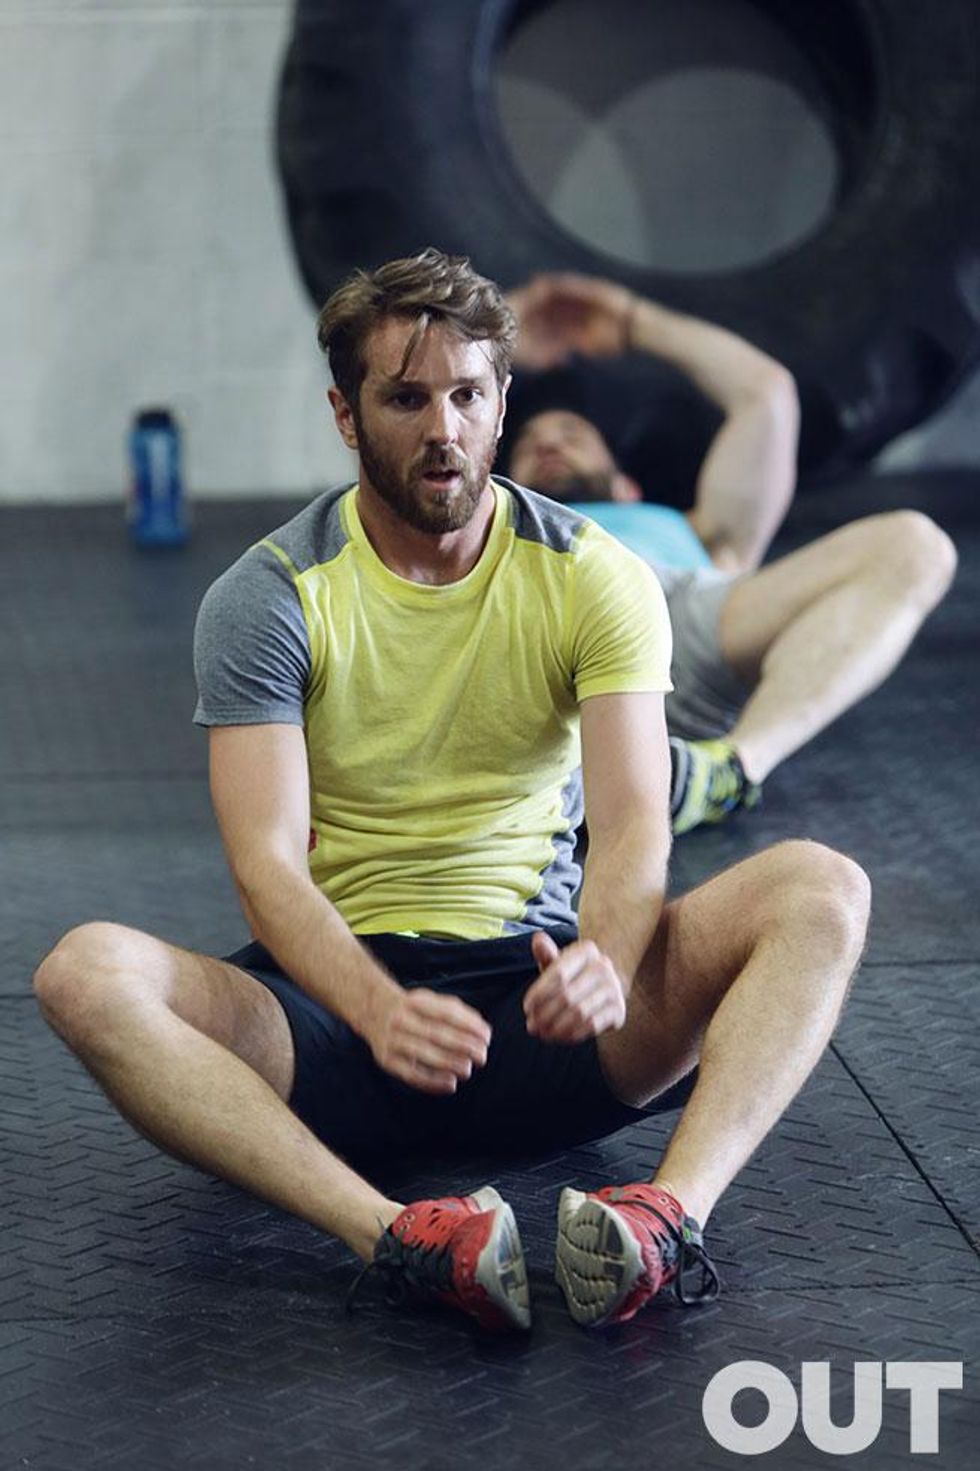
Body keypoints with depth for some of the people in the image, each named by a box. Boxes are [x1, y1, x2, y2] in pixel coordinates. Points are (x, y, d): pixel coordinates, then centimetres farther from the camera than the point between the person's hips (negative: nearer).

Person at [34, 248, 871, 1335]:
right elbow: (269, 861, -13)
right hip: (343, 990, -1)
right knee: (88, 975, -31)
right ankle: (391, 1236, -47)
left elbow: (633, 821, -10)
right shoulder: (266, 598, -2)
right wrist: (378, 1010, -35)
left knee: (820, 890, -23)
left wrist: (604, 960, -35)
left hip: (542, 998, 1)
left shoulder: (594, 577, 2)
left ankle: (672, 1210, -45)